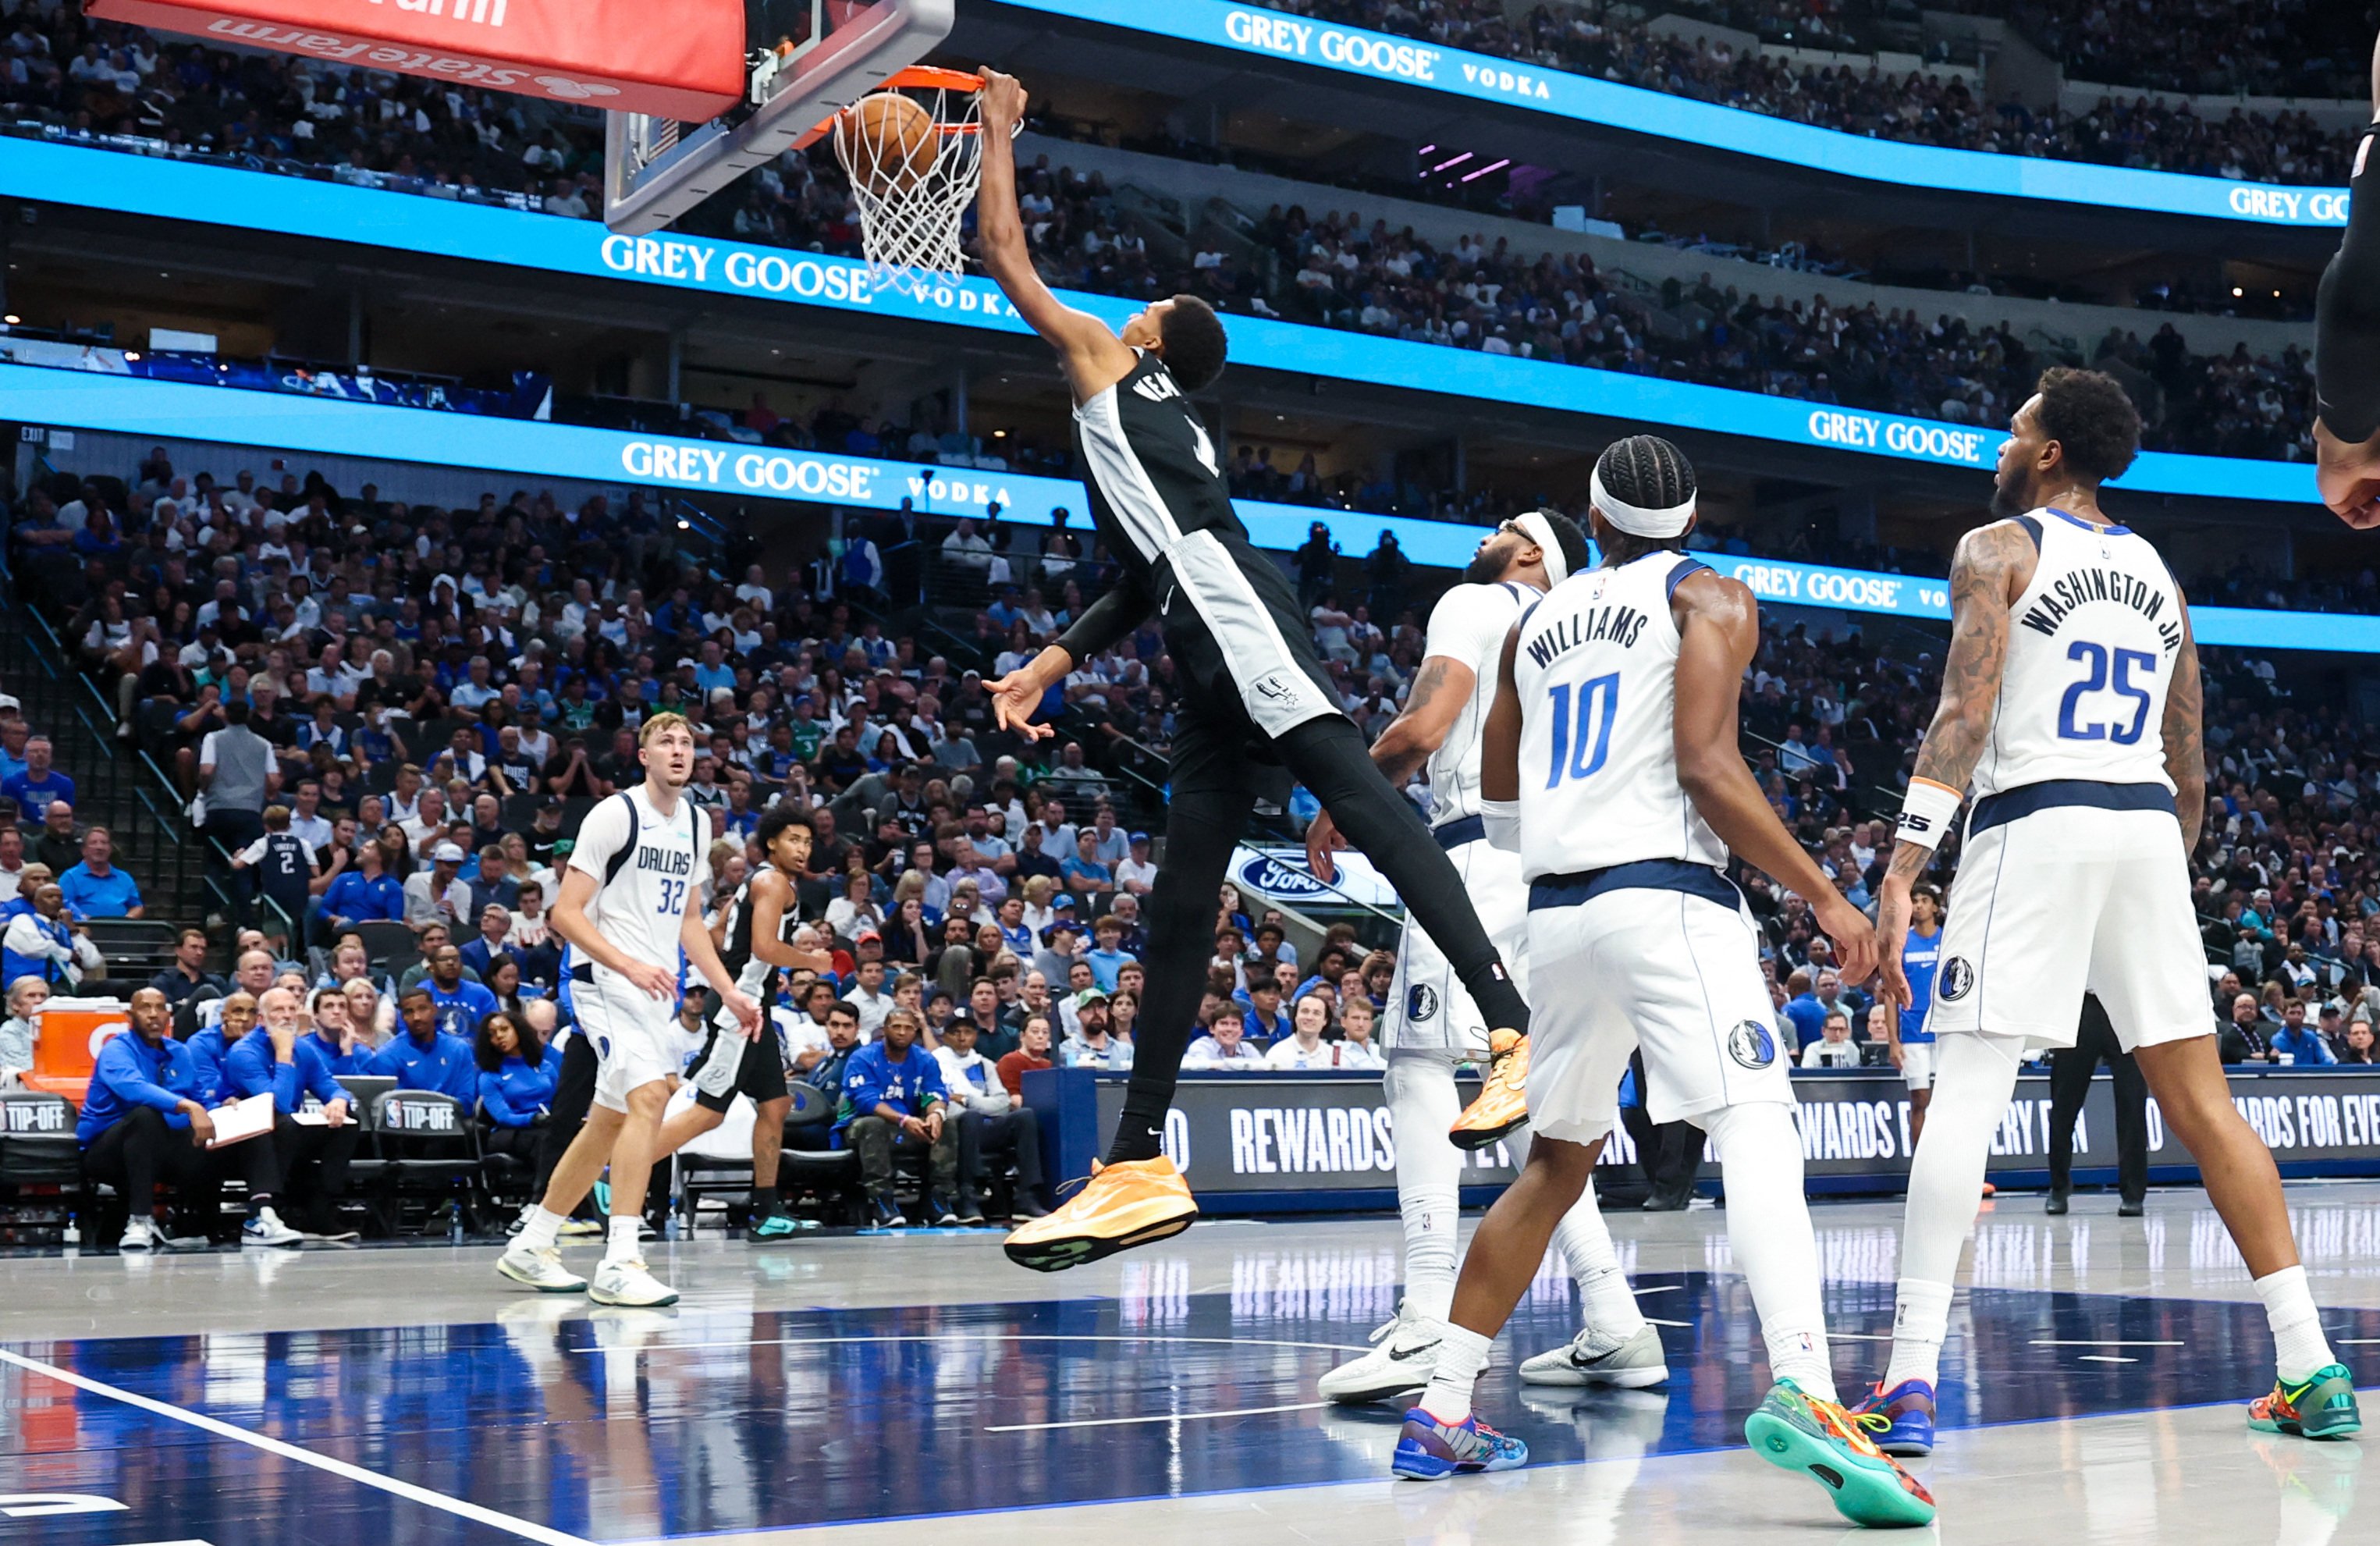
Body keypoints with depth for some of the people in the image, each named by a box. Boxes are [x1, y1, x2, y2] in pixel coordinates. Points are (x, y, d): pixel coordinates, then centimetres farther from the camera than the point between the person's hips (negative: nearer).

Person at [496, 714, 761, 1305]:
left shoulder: (695, 823, 12)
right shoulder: (615, 814, -11)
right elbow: (566, 913, -13)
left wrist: (729, 991, 15)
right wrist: (631, 965, -25)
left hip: (658, 988, 8)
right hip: (605, 980, -8)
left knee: (609, 1123, 12)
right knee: (649, 1097, -23)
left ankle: (531, 1246, 25)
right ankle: (619, 1264, -23)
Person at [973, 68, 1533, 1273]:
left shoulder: (1107, 368, 18)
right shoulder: (1176, 432, 37)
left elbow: (1004, 253, 19)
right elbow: (1147, 580, 39)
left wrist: (999, 128, 32)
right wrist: (1053, 662, 39)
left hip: (1238, 623, -9)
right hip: (1216, 667, 9)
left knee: (1358, 792, -23)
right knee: (1178, 905, 6)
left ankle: (1517, 1028, -38)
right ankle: (1138, 1170, 8)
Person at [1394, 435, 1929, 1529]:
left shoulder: (1537, 624, 21)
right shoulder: (1709, 598, 4)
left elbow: (1497, 808, 25)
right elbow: (1706, 765, -11)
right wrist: (1823, 897, -8)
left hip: (1556, 910, 6)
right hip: (1665, 895, -6)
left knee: (1555, 1164, 18)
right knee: (1757, 1130, -17)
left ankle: (1441, 1413, 18)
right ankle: (1800, 1390, -40)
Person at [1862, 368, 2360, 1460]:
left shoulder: (1998, 548, 2)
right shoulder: (2157, 573, 21)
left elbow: (1965, 713, -12)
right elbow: (2190, 762, 21)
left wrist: (1903, 862, -17)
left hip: (2035, 823, -6)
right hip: (2148, 828, 6)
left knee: (1964, 1096, -7)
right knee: (2200, 1101, 9)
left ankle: (1910, 1384, -14)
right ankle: (2311, 1370, 9)